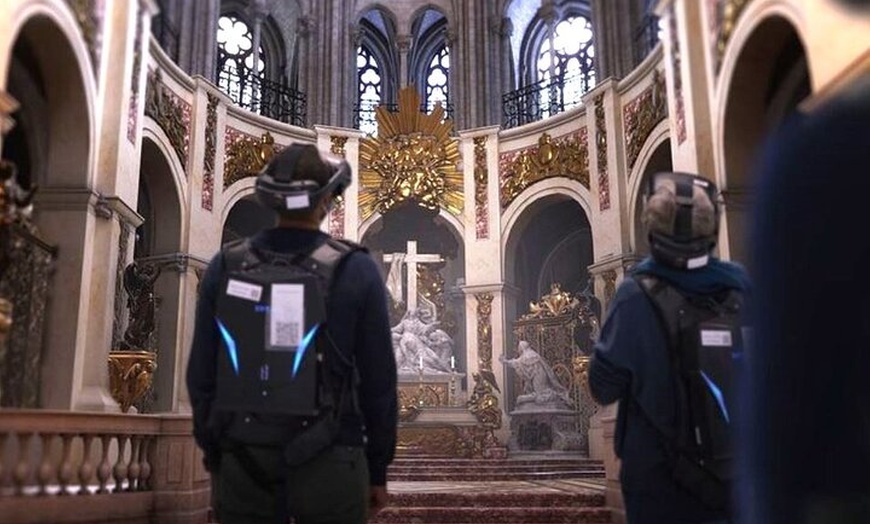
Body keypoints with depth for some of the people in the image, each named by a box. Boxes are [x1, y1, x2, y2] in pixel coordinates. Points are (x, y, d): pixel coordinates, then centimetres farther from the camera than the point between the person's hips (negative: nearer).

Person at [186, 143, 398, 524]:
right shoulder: (356, 270, -5)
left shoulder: (226, 267, 1)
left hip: (243, 462, 3)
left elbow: (201, 374, 5)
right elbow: (378, 380, -4)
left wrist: (215, 456, 16)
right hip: (328, 465, -2)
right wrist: (378, 470, 6)